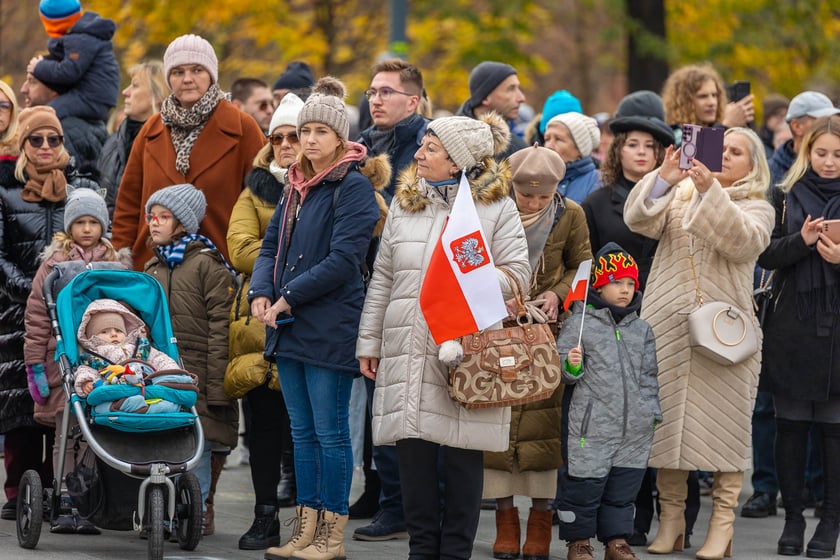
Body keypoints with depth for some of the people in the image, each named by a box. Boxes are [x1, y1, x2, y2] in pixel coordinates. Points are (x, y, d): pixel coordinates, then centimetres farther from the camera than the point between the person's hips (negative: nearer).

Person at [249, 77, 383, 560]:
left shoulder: (353, 188, -9)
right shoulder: (297, 186, 16)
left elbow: (343, 260, -16)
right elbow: (273, 244, 16)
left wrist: (289, 297, -16)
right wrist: (261, 292, -3)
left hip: (331, 326, -8)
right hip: (291, 328, 8)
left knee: (331, 432, -3)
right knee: (303, 432, 11)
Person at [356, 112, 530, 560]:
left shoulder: (496, 207, 1)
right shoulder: (404, 203, 14)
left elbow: (517, 273, -4)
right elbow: (382, 278, 17)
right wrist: (369, 342, 14)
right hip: (408, 351, 4)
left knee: (461, 456, 1)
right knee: (413, 453, 3)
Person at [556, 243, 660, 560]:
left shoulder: (642, 330, 12)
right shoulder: (580, 324, -3)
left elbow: (648, 376, 19)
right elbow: (563, 373, -1)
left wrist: (651, 410, 12)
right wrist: (571, 366, -21)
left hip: (634, 426, 5)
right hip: (592, 423, -5)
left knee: (624, 485, 10)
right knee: (585, 484, -2)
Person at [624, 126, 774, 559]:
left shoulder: (757, 208, 9)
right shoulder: (679, 196, 16)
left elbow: (742, 240, -13)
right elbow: (639, 221, -1)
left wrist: (712, 192, -22)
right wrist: (663, 179, -16)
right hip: (668, 327, 3)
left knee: (722, 424, -5)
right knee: (667, 421, 2)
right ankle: (670, 521, 9)